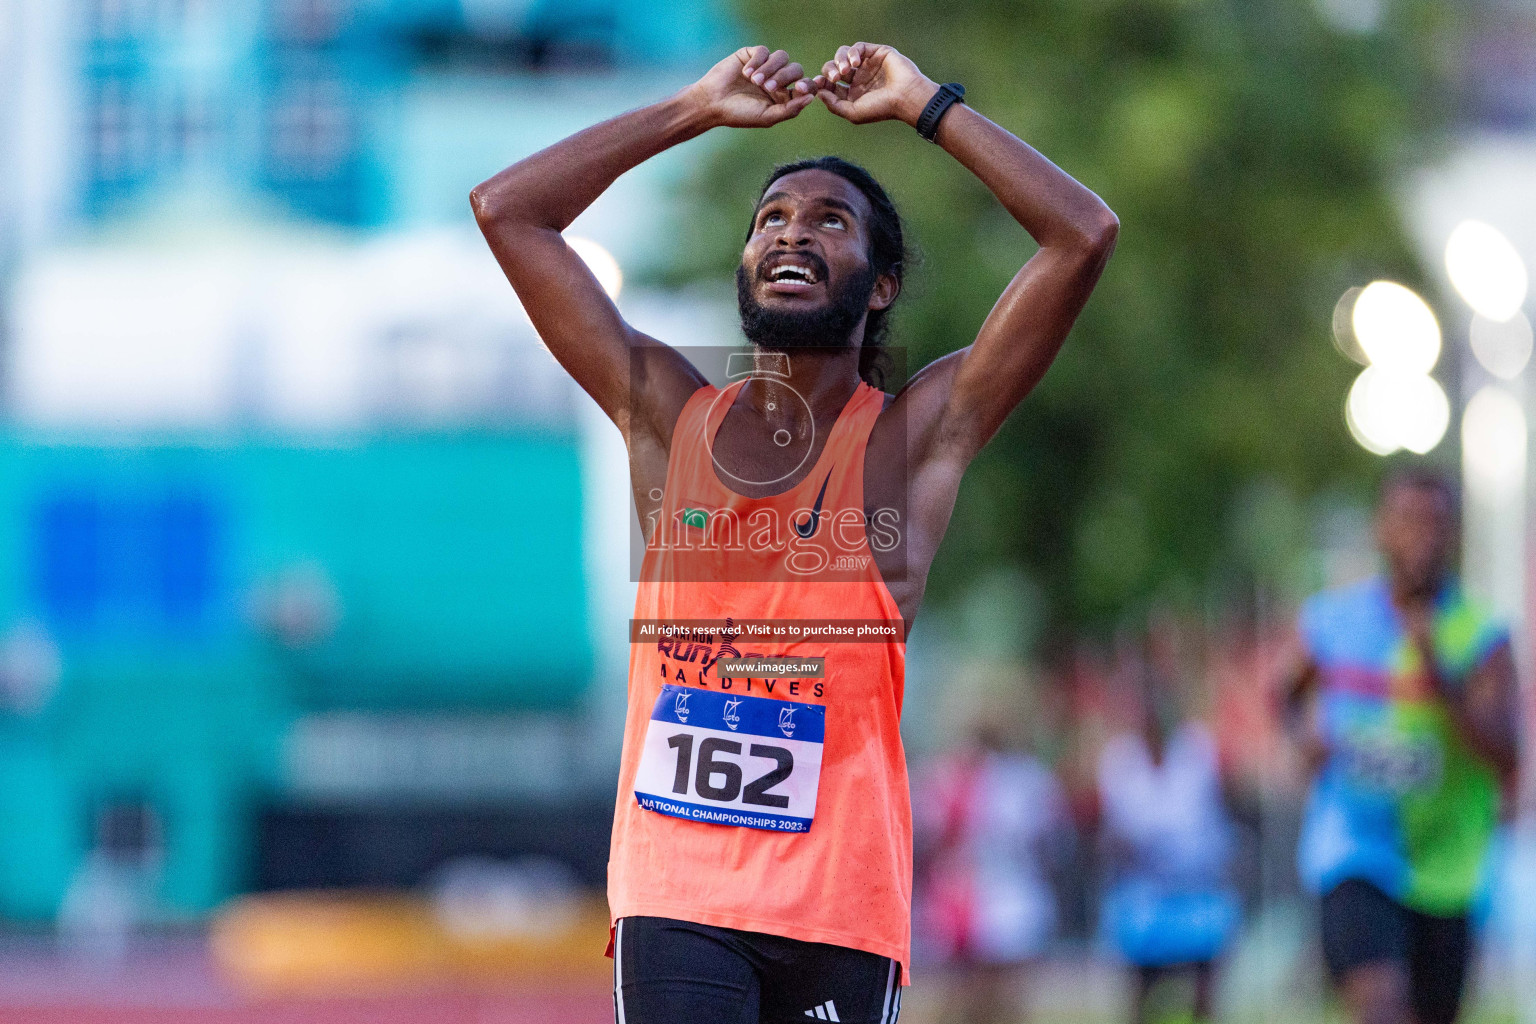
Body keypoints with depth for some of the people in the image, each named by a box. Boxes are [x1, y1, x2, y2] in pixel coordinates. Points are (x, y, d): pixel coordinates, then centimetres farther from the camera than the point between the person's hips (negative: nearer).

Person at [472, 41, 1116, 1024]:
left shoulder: (913, 439, 4)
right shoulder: (669, 417, 11)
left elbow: (1085, 234, -4)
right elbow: (506, 208, 13)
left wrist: (926, 105, 5)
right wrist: (701, 109, 15)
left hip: (841, 900, -1)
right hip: (676, 891, 1)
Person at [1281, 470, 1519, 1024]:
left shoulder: (1480, 638, -6)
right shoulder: (1329, 619, 0)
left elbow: (1505, 759, -17)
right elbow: (1290, 692, 21)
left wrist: (1440, 680, -28)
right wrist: (1305, 730, -2)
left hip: (1442, 869, 1)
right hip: (1353, 849, -1)